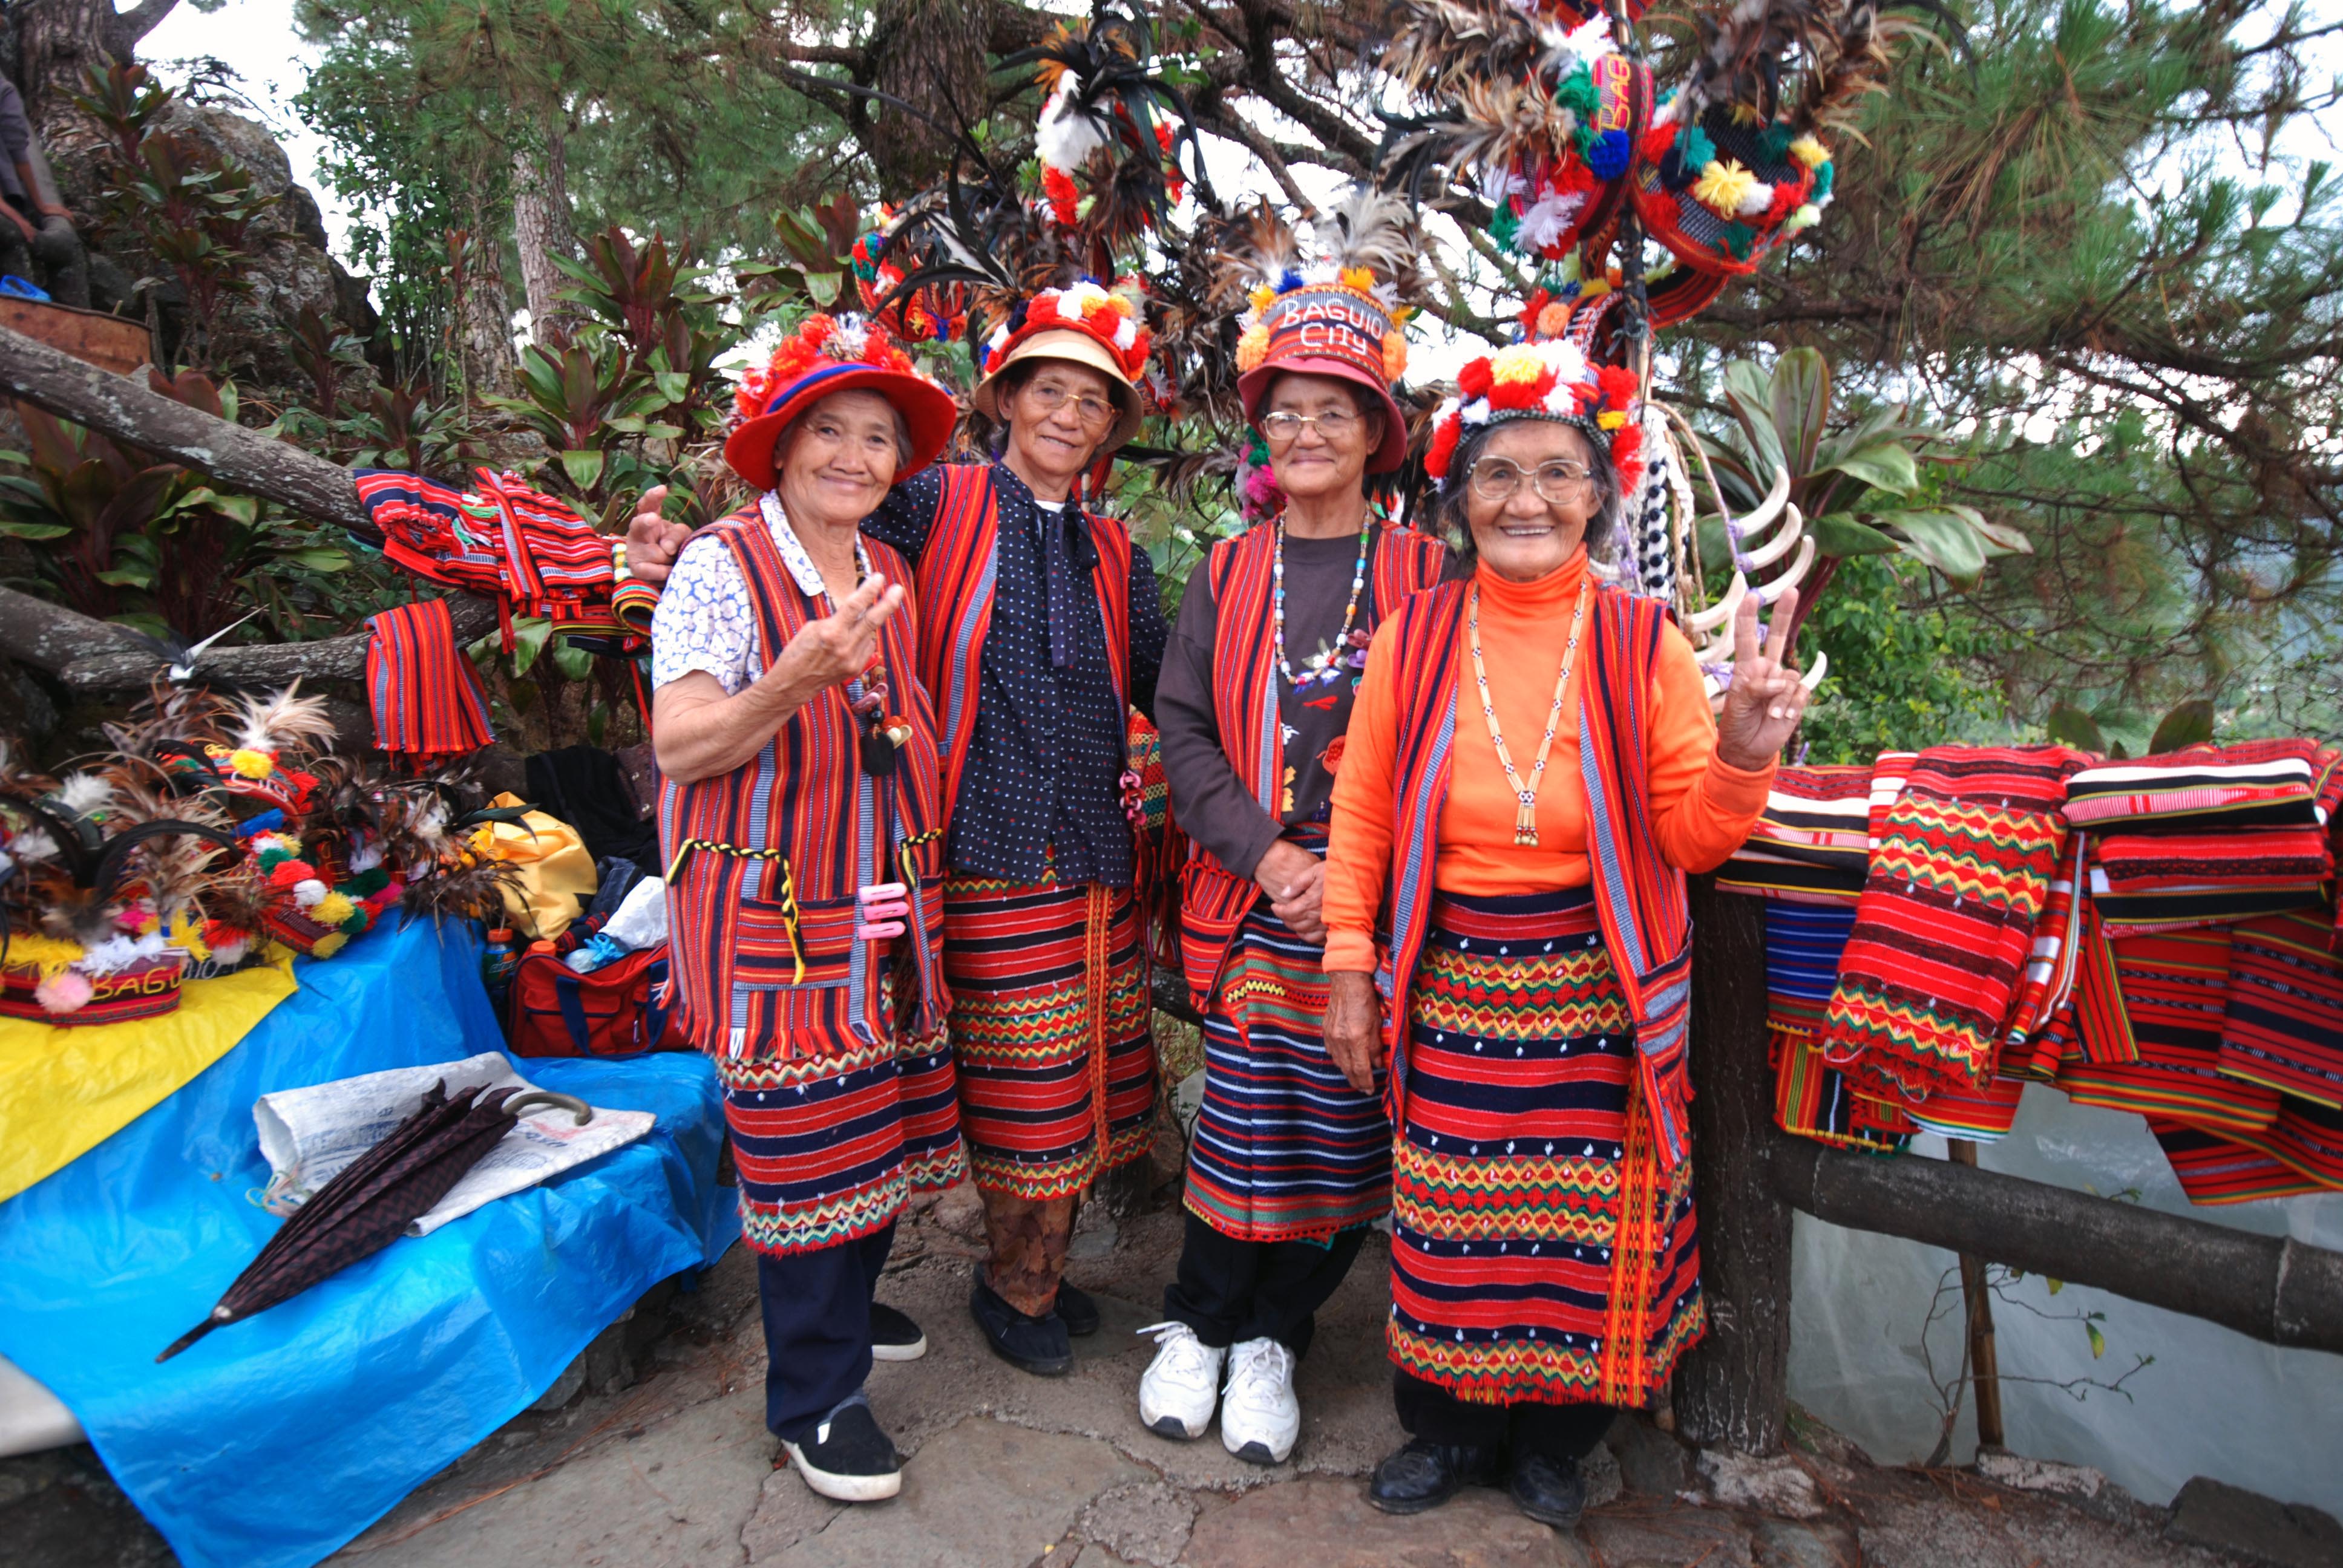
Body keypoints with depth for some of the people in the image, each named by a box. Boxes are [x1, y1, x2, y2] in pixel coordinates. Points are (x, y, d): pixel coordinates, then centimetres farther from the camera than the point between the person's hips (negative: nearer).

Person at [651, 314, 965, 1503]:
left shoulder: (891, 579, 11)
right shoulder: (722, 566, -9)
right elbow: (679, 749, -16)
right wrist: (797, 678, -31)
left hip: (885, 911, 7)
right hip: (770, 915, -6)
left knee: (881, 1127, 15)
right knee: (805, 1148, 0)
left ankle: (842, 1306, 39)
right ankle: (813, 1396, 18)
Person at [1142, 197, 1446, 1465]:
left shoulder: (1423, 575, 3)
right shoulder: (1226, 575, 7)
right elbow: (1182, 724, 2)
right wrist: (1267, 852, -11)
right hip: (1252, 898, 0)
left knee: (1346, 1126, 7)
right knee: (1242, 1116, 5)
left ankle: (1271, 1338, 27)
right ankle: (1196, 1325, 28)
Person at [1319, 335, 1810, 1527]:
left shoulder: (1645, 645, -4)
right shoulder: (1413, 638, -2)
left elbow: (1692, 840, -3)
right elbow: (1362, 815, 2)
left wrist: (1741, 757, -23)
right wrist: (1350, 971, 1)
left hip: (1596, 993, 0)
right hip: (1450, 986, 1)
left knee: (1581, 1222, 10)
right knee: (1444, 1217, 10)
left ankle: (1552, 1440, 37)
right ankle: (1448, 1429, 36)